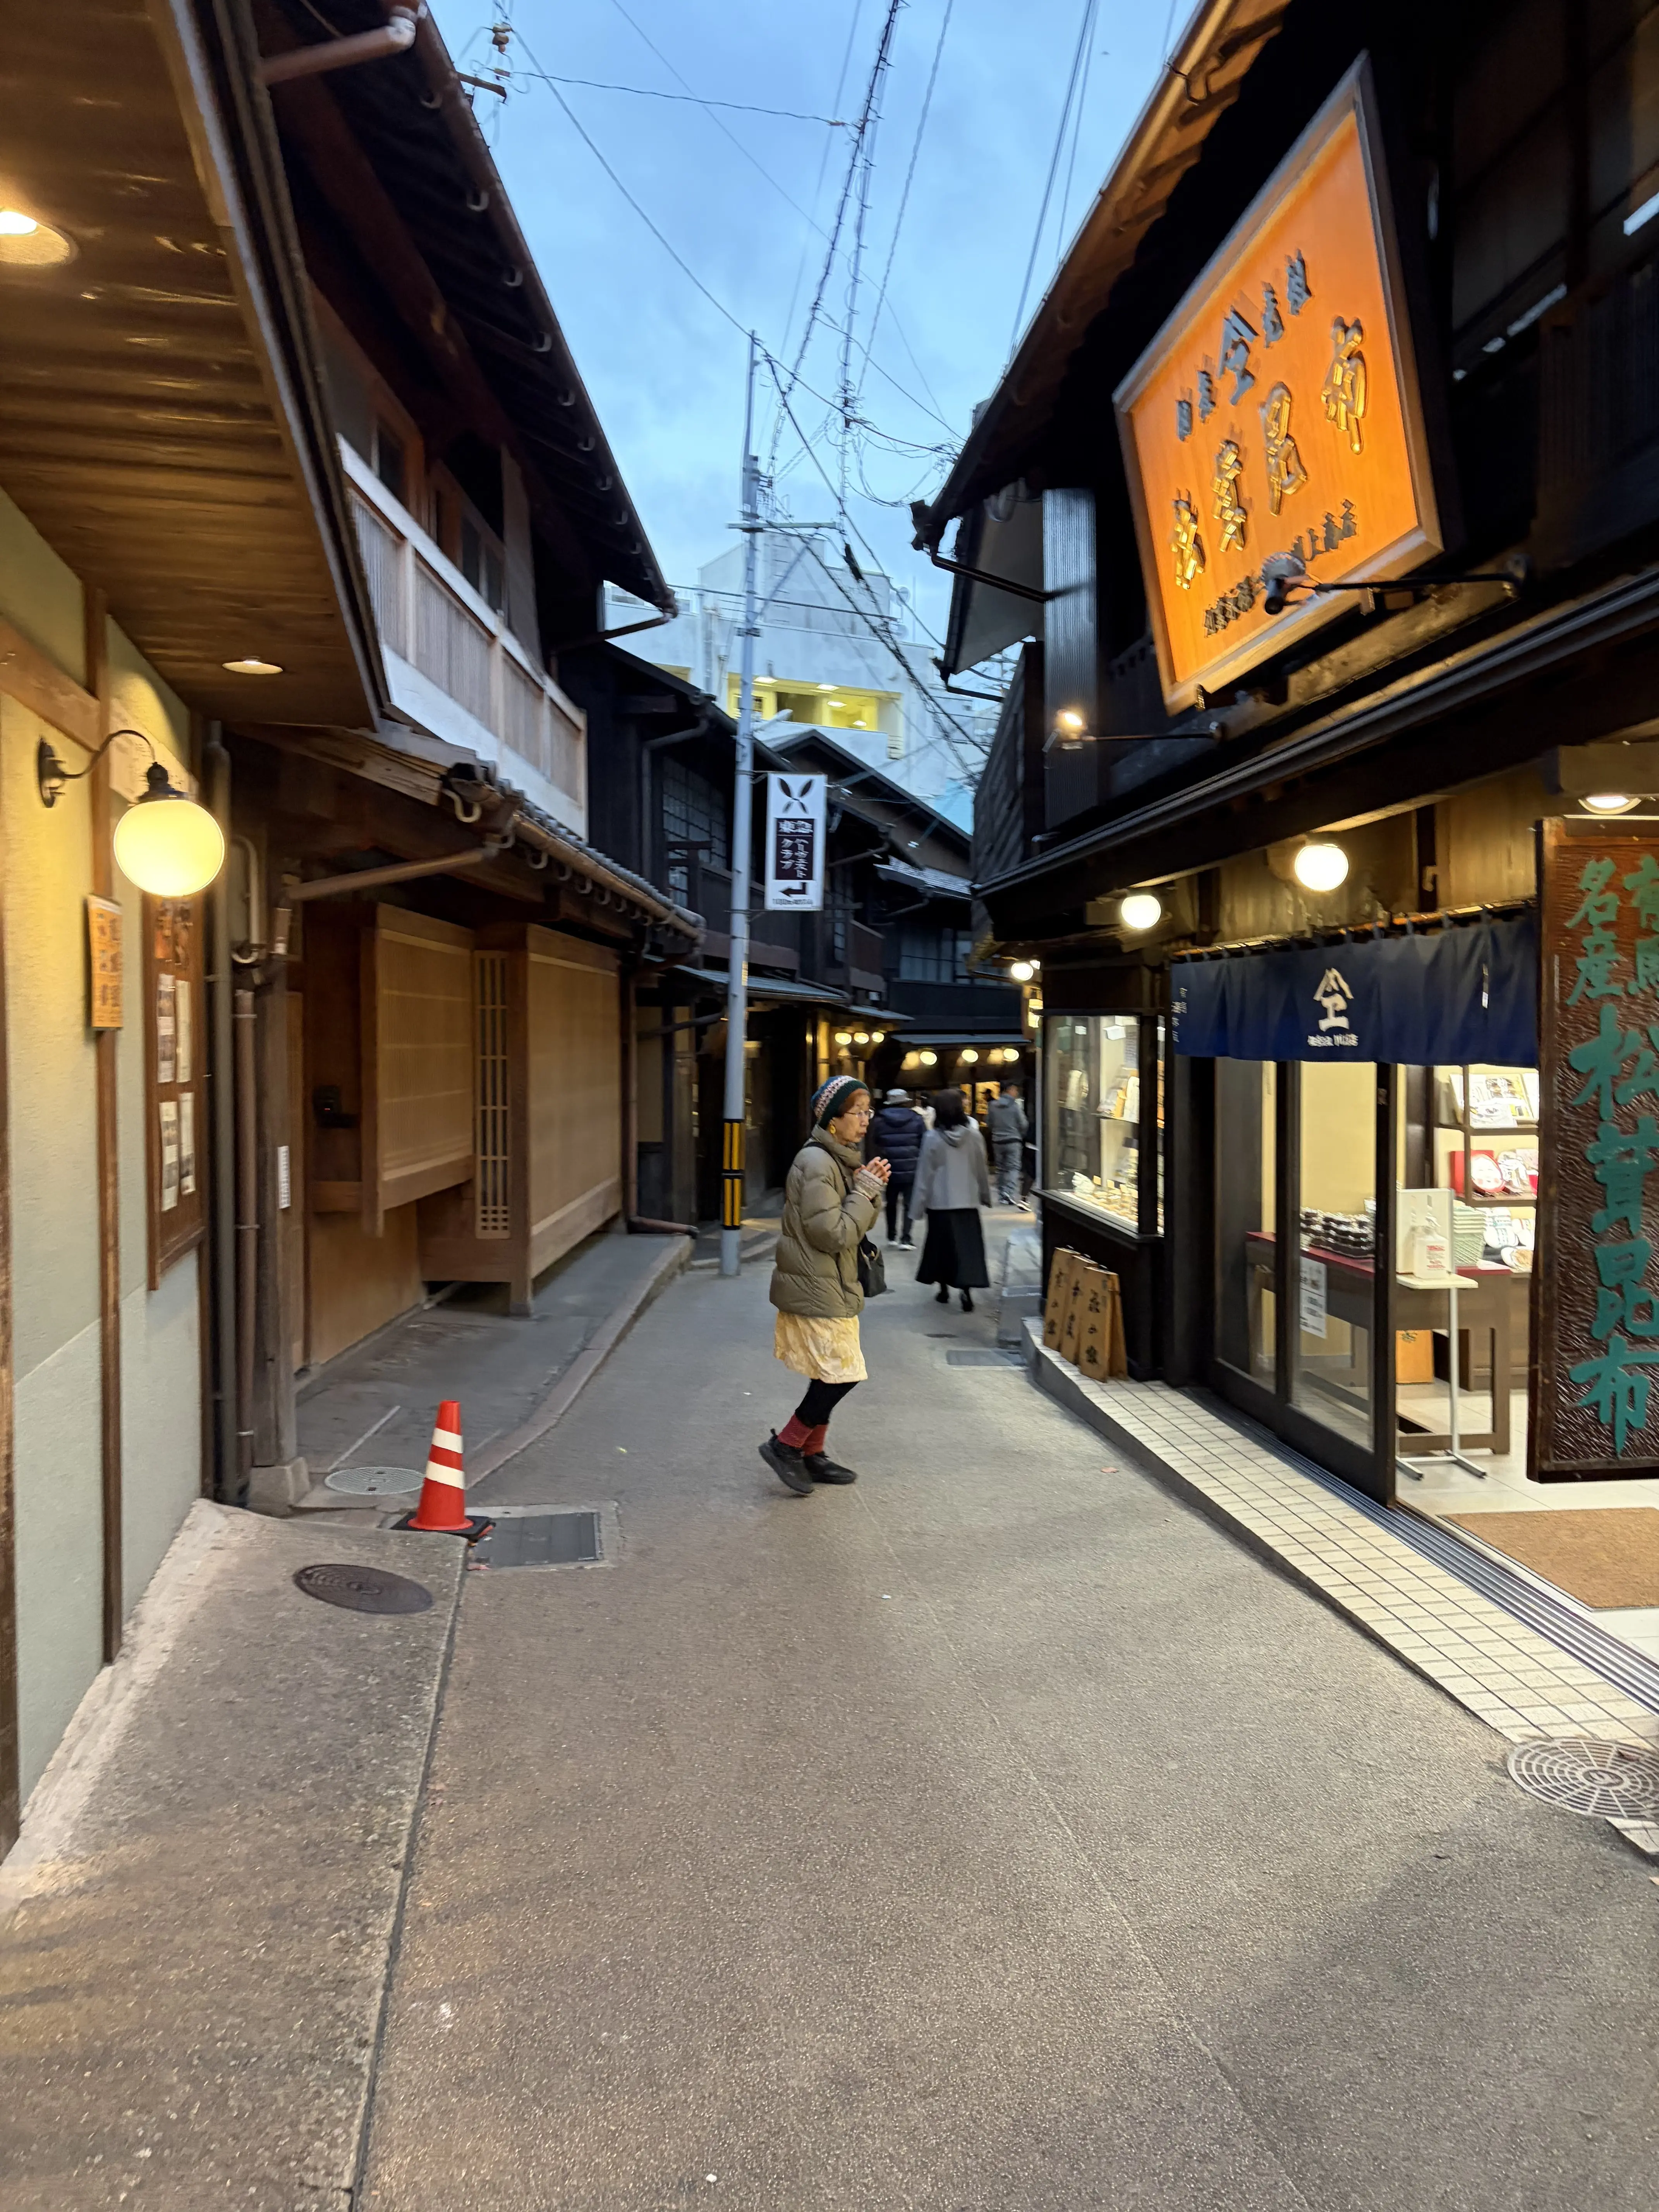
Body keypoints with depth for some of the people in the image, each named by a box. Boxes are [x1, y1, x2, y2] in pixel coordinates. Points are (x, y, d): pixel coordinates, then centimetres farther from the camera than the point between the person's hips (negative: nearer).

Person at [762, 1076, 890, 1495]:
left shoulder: (843, 1160, 12)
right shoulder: (816, 1163, -20)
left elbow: (861, 1225, 15)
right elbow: (833, 1233, -22)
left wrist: (871, 1190, -3)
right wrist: (865, 1189, -16)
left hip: (833, 1286, 10)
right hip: (815, 1288, -10)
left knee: (831, 1375, 15)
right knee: (841, 1373, -7)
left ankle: (813, 1454, 26)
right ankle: (785, 1445, 5)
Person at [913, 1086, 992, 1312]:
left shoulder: (932, 1138, -10)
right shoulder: (974, 1136, -5)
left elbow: (926, 1174, -5)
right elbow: (982, 1170, 5)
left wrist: (921, 1203, 3)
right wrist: (985, 1196, 19)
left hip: (940, 1202, -1)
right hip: (968, 1201, 1)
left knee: (942, 1245, 13)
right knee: (968, 1245, 3)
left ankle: (944, 1290, 23)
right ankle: (967, 1290, -11)